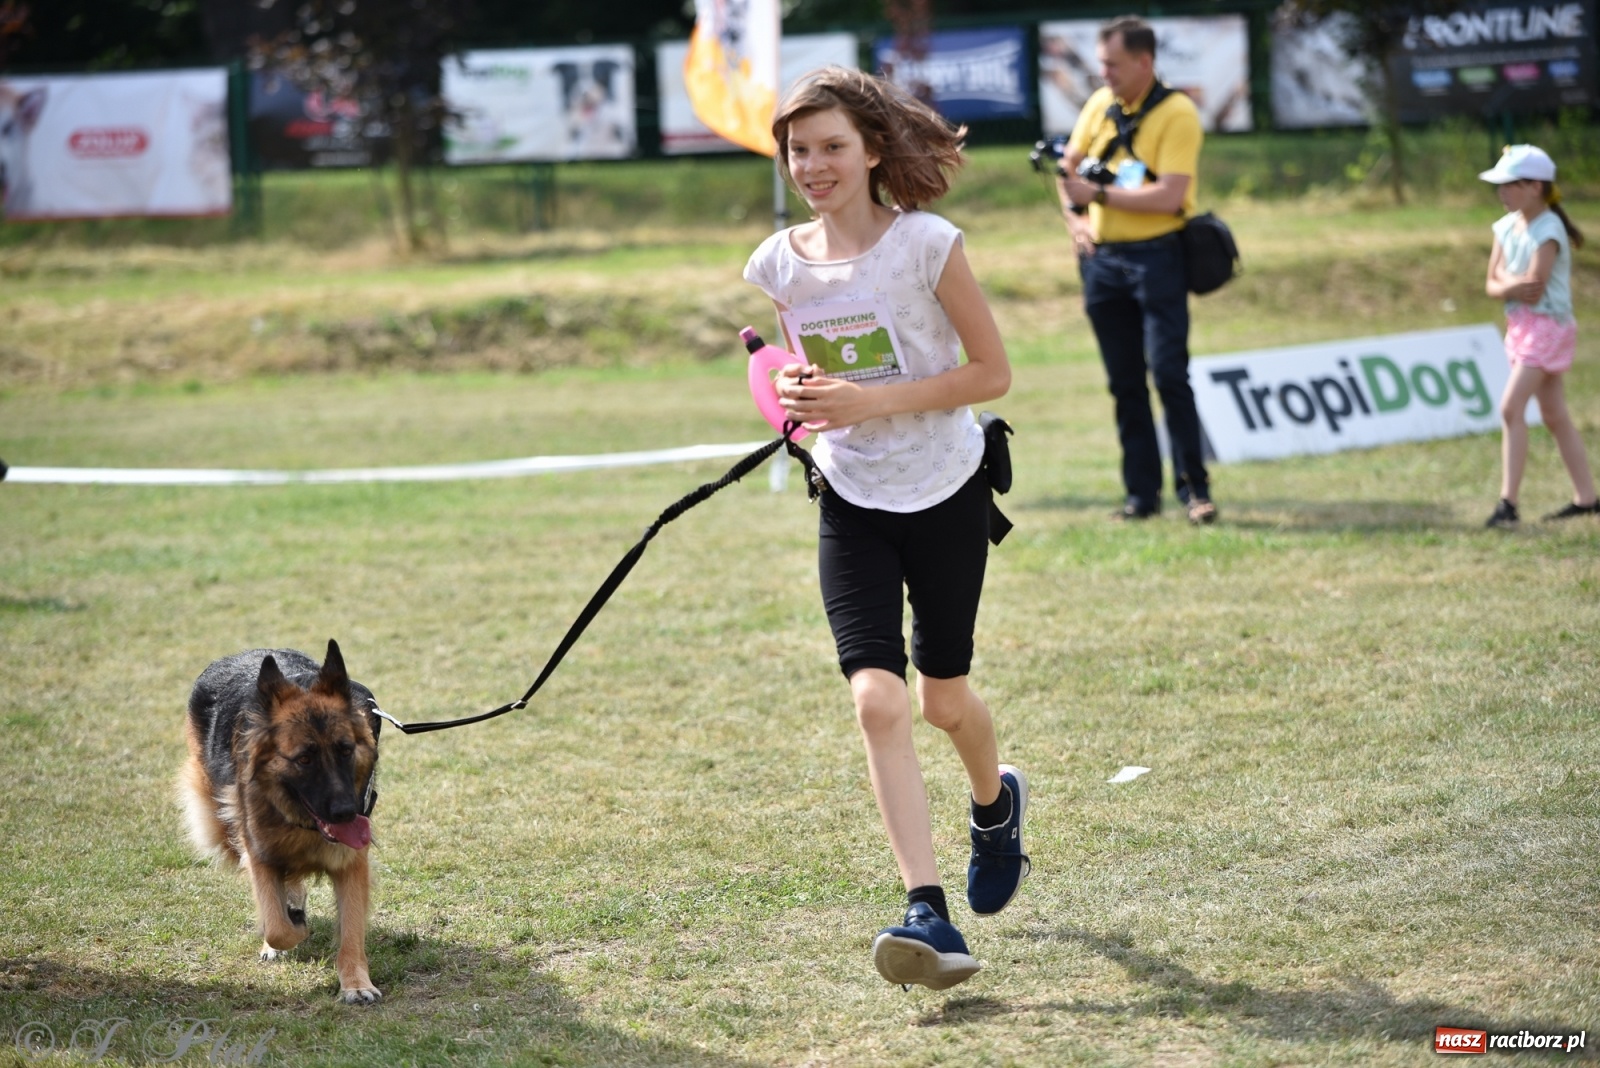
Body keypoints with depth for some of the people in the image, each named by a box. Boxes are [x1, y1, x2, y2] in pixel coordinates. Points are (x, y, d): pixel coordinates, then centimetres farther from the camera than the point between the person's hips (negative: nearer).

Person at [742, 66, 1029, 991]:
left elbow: (993, 371, -11)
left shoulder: (926, 244, -15)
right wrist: (796, 393, -9)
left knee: (943, 698, 11)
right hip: (853, 504, 2)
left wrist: (876, 401, -22)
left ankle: (997, 801, 47)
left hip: (947, 494, -2)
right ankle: (929, 915, -16)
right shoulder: (780, 263, -2)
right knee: (878, 700, -14)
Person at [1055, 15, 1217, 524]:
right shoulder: (1099, 104, 9)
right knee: (1124, 383, 7)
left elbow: (1168, 195, -20)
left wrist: (1098, 194, -16)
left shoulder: (1177, 113, -10)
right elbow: (1069, 166, 22)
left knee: (1168, 373, -10)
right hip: (1101, 258, 6)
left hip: (1155, 257, -6)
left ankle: (1194, 488, -1)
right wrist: (1075, 217, 5)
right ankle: (1142, 493, 12)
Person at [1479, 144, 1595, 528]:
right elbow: (1493, 285, 6)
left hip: (1547, 325, -9)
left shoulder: (1547, 231, -16)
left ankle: (1508, 501, -17)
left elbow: (1533, 288, -23)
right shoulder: (1507, 226, 8)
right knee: (1555, 416, 12)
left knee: (1511, 408, -17)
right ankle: (1585, 498, 18)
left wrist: (1506, 280, -7)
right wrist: (1513, 287, -13)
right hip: (1521, 325, 9)